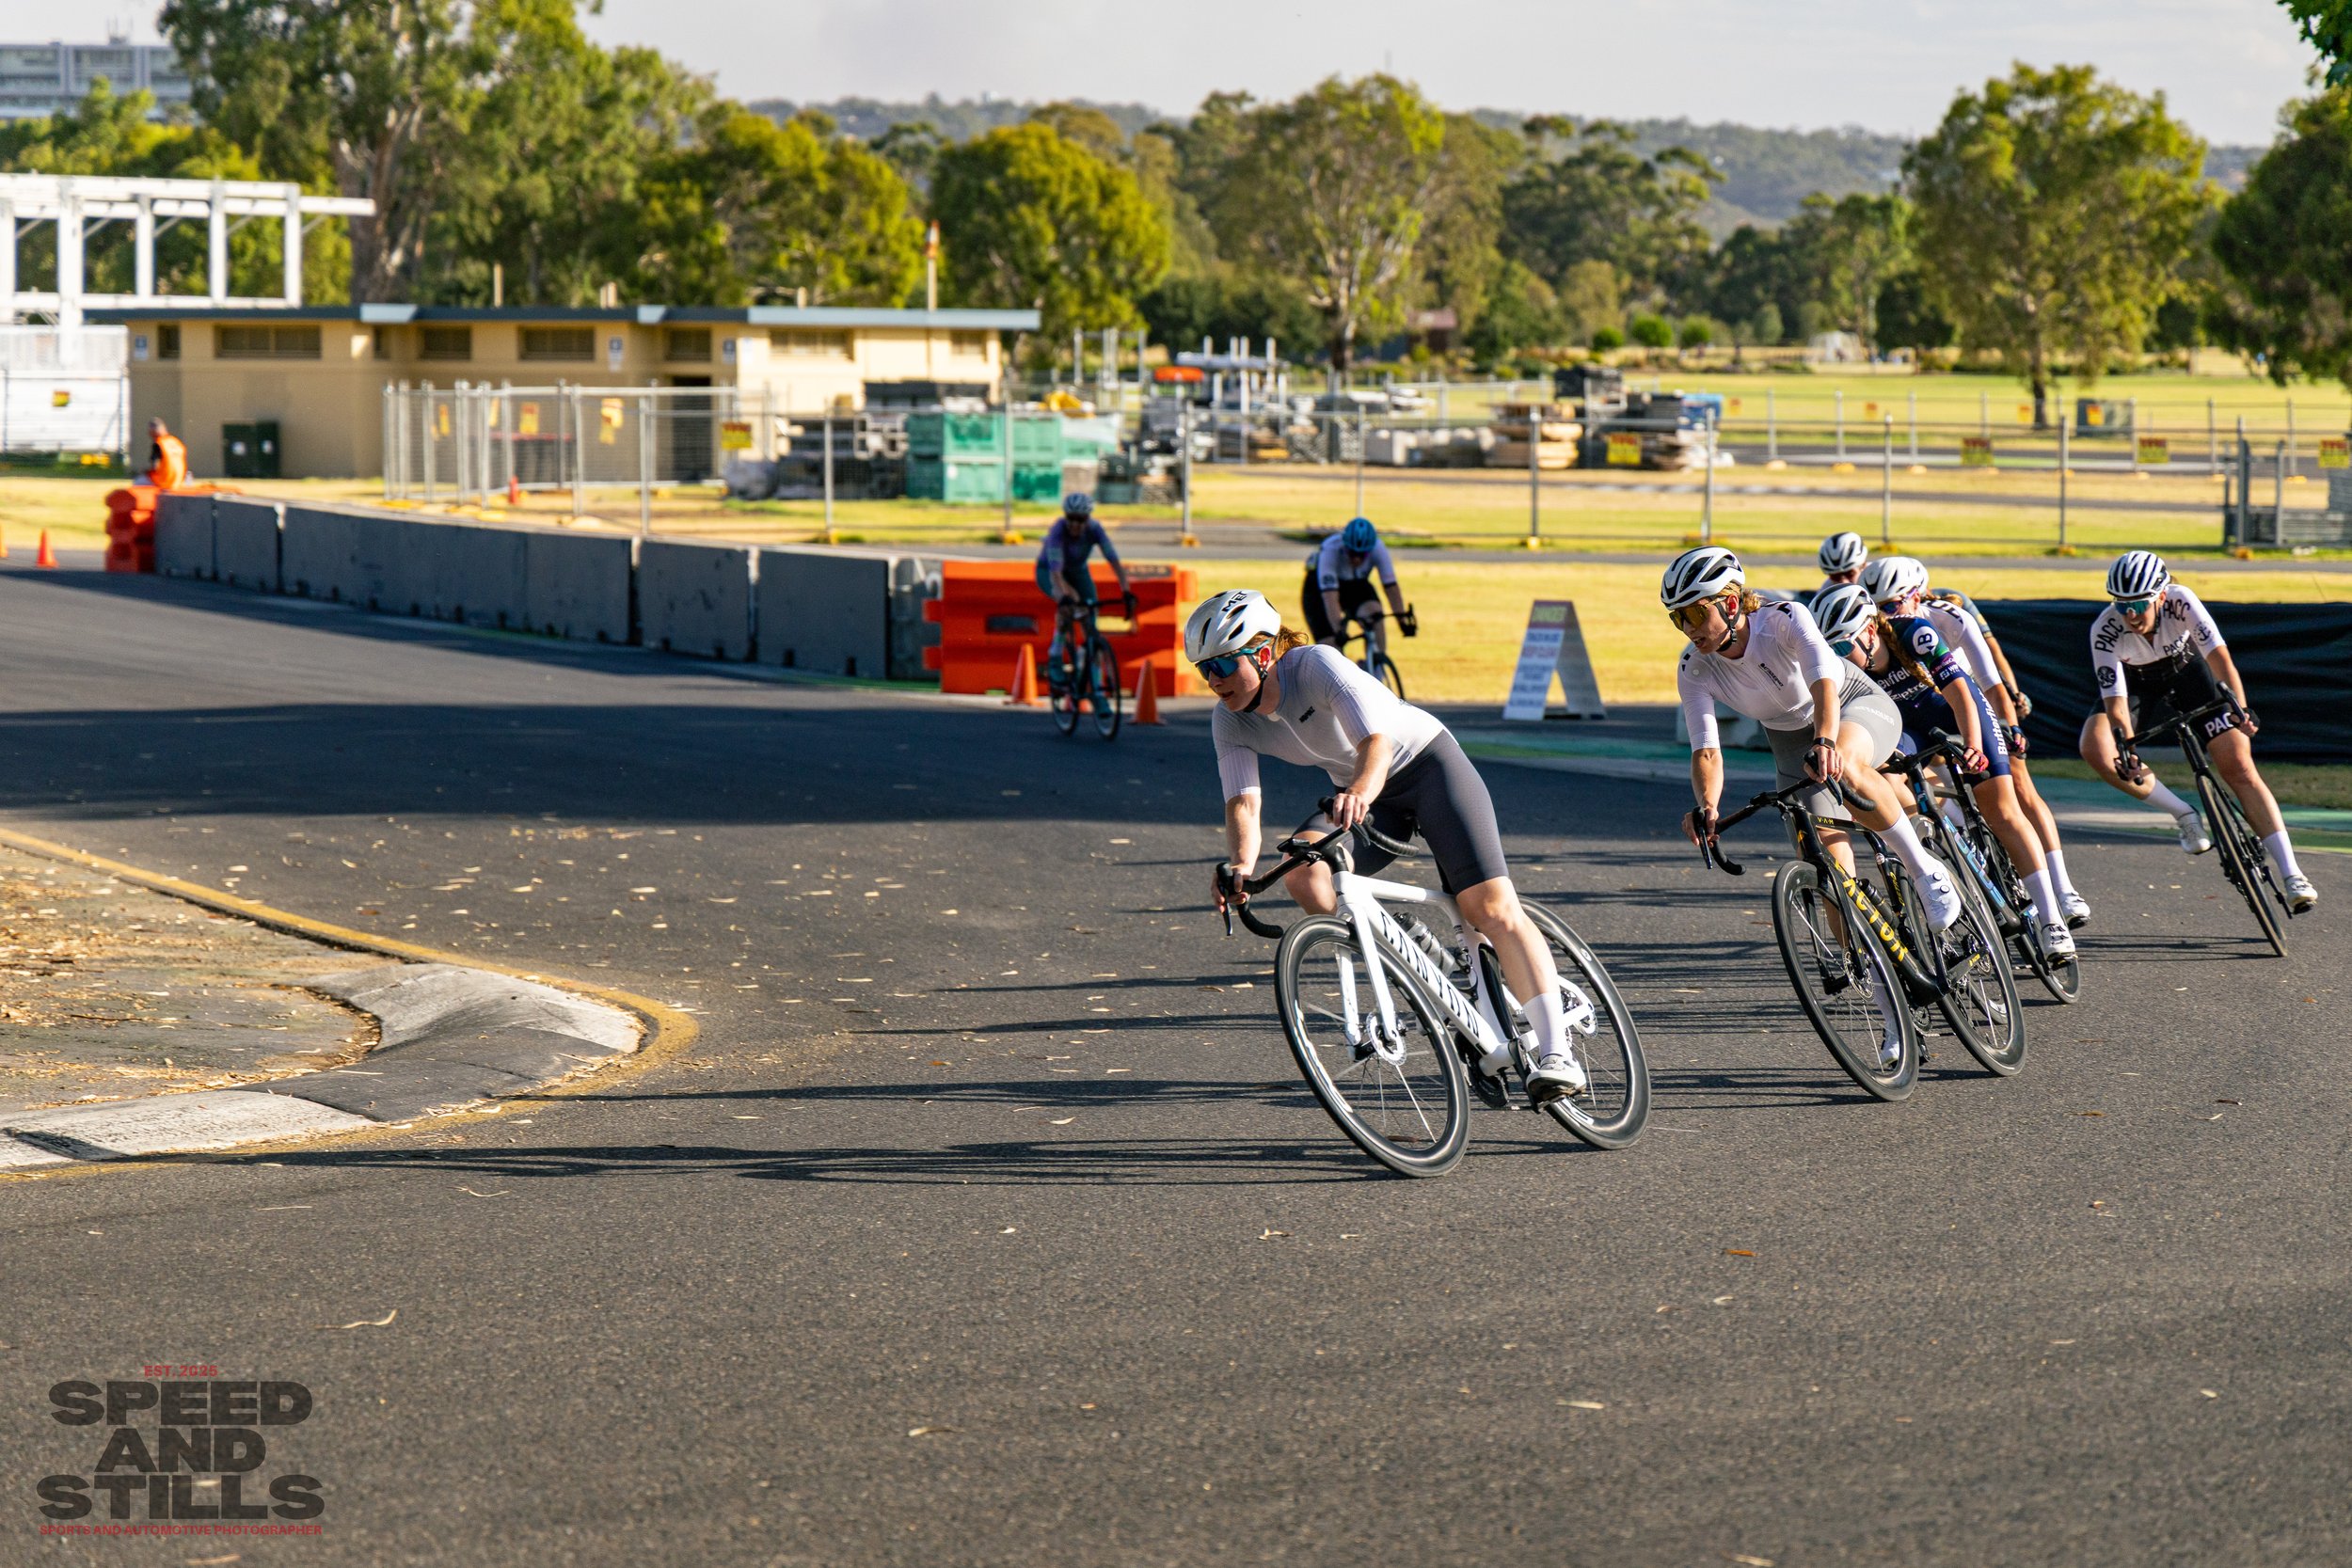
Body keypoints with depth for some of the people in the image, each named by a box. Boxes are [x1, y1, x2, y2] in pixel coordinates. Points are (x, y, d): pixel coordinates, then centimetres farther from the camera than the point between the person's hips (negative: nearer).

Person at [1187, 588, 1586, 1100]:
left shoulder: (1317, 664, -27)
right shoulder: (1230, 721, -10)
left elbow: (1376, 740, -40)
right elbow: (1243, 801, -21)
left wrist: (1359, 793, -62)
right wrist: (1240, 865, -42)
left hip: (1429, 764, -6)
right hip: (1366, 797, 6)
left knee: (1491, 907, -19)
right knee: (1304, 874, -23)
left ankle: (1557, 1050, -24)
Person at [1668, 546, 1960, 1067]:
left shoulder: (1786, 619, -29)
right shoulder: (1694, 671, -18)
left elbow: (1823, 679, -45)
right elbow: (1706, 749, -23)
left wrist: (1826, 741, -64)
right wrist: (1706, 806, -44)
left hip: (1861, 707, -4)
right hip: (1792, 740, 4)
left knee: (1844, 766, -42)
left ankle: (1926, 870, -23)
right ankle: (1889, 1002, 1)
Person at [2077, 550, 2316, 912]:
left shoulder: (2181, 602, -32)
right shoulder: (2105, 631, -31)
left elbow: (2219, 657, -40)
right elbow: (2115, 700, -35)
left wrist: (2239, 709, -57)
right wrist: (2126, 747, -53)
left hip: (2186, 672, -1)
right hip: (2137, 684, 1)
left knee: (2238, 766, -15)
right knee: (2095, 749, -28)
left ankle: (2292, 875, -16)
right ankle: (2184, 815, -8)